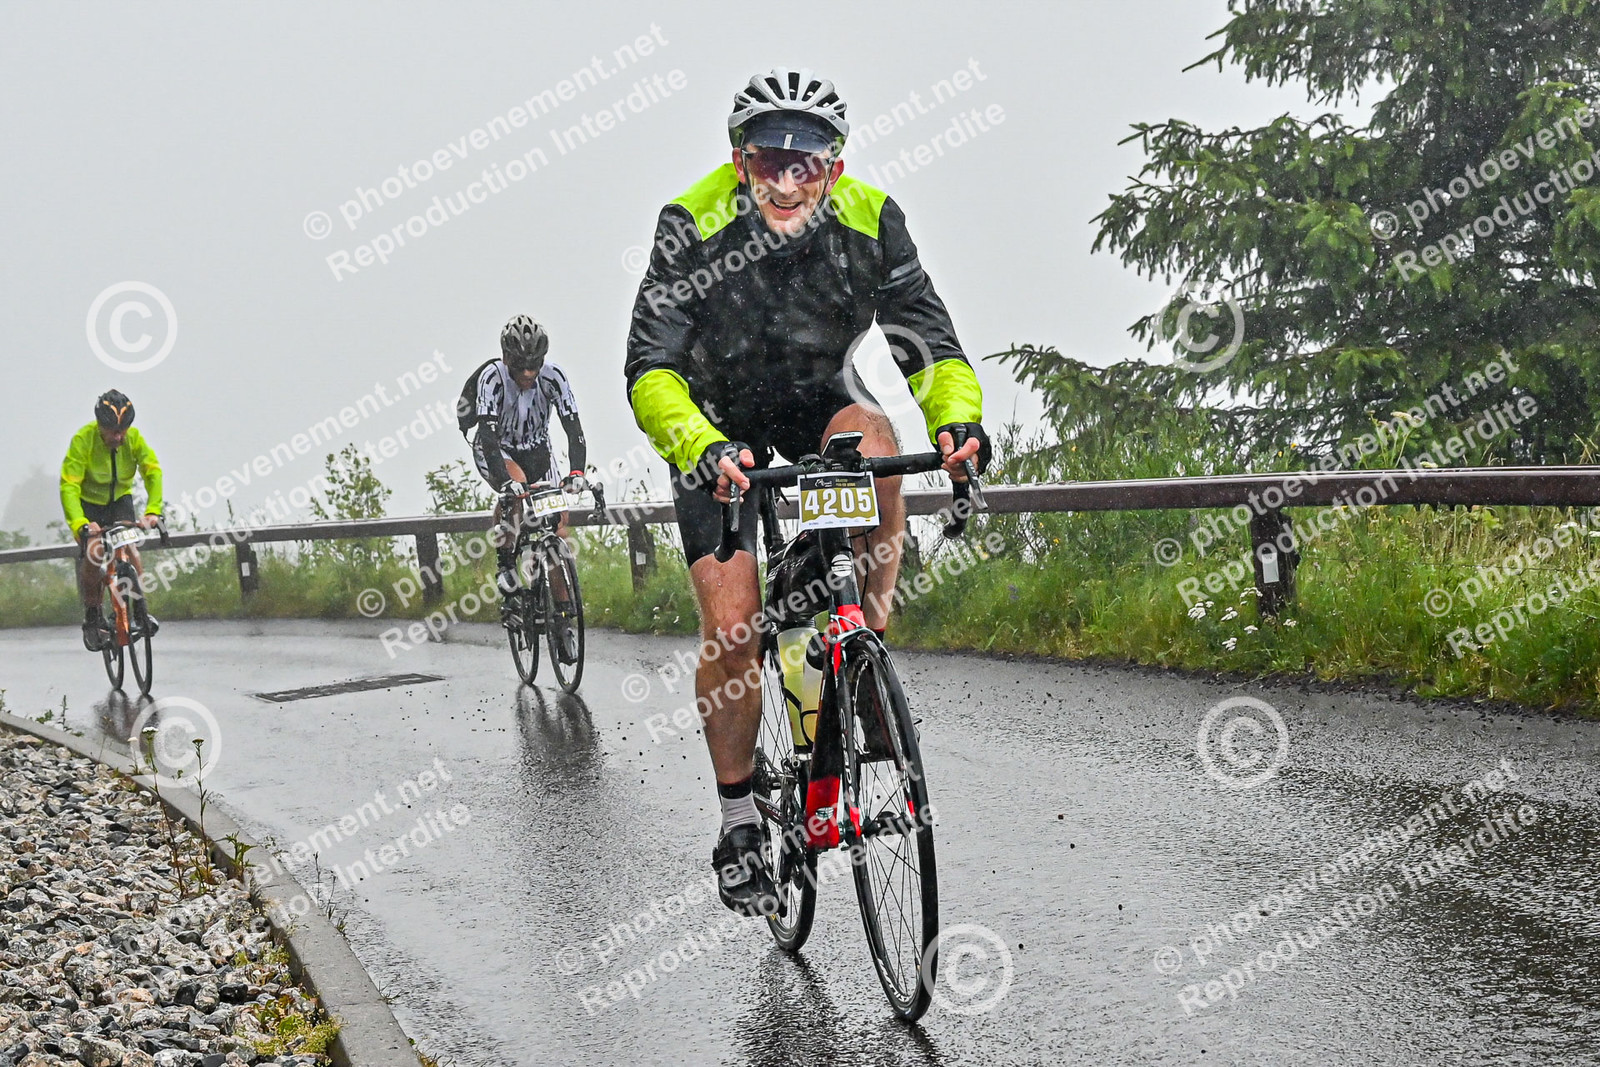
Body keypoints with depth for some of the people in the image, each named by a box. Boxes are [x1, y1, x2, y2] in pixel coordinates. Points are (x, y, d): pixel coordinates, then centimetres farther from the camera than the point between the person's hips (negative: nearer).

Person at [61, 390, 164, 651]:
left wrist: (153, 510, -43)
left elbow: (153, 472, -26)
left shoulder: (134, 438, -20)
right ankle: (92, 615, 0)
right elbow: (69, 486, -34)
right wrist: (80, 523, -49)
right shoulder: (83, 440, -29)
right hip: (88, 502, -2)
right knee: (92, 555, -18)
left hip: (120, 499, 2)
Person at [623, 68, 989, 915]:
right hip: (719, 421, -2)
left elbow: (928, 338, -21)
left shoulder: (871, 223, -21)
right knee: (732, 624, -12)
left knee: (873, 444, -35)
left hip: (818, 399, 2)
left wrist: (959, 420, -43)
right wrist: (704, 448, -51)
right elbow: (650, 369, -32)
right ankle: (738, 822, 6)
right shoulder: (693, 227, -27)